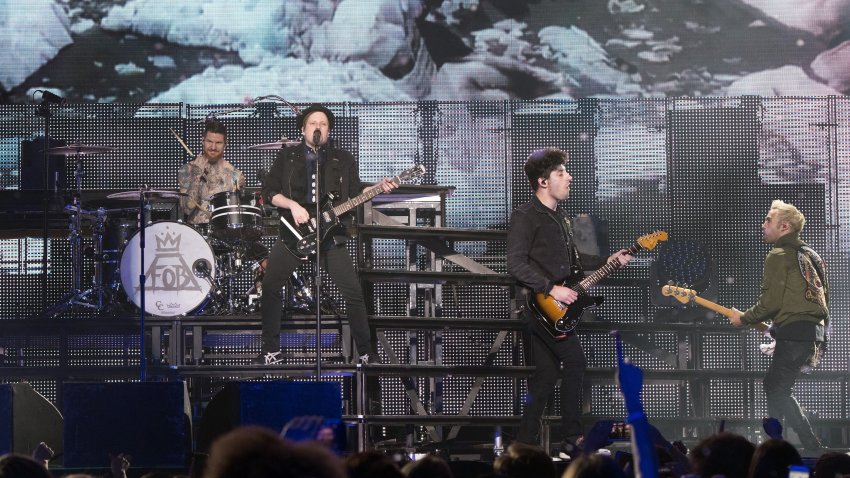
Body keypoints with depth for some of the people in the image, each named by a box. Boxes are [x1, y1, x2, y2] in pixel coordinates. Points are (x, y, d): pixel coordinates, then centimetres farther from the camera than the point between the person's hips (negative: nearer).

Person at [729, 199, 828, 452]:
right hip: (814, 330, 10)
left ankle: (813, 448, -14)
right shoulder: (809, 256, 19)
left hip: (794, 333, -10)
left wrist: (744, 318, 2)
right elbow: (824, 296, 25)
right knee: (773, 384, 17)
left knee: (777, 391, -7)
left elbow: (770, 303, -14)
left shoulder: (779, 256, -9)